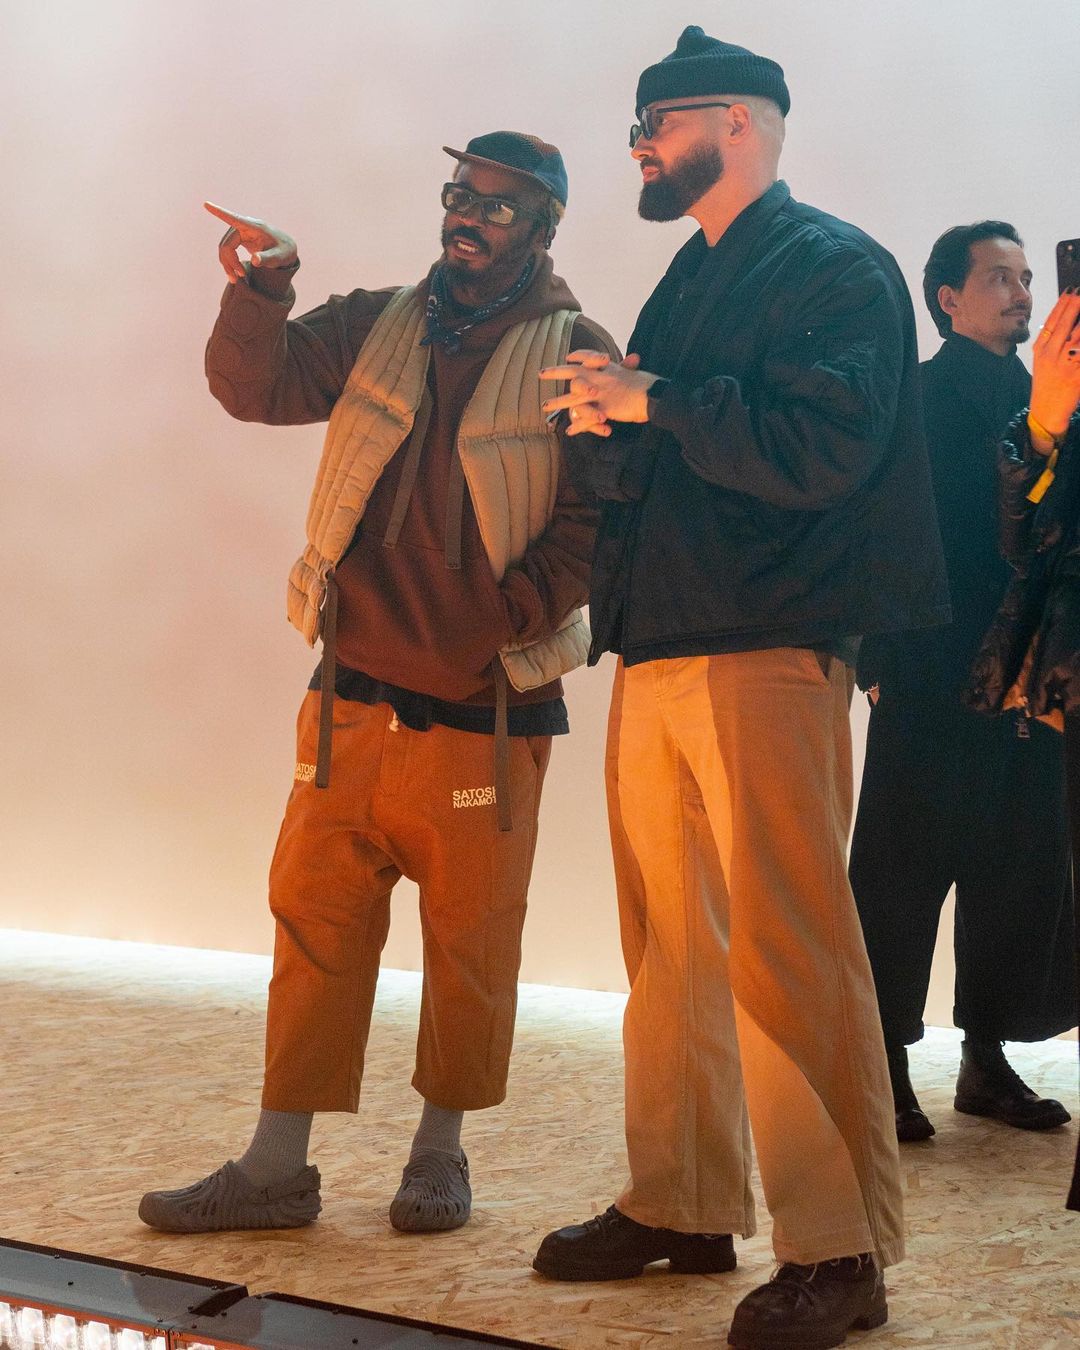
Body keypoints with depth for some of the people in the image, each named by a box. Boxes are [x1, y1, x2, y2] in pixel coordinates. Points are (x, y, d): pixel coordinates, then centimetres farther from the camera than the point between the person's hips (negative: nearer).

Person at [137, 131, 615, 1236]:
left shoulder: (574, 356, -2)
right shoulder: (376, 327, 11)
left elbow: (592, 523, -8)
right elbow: (259, 388, 2)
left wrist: (498, 620, -18)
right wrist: (259, 291, -15)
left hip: (484, 710, -3)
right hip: (352, 698, 4)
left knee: (470, 943, 6)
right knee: (313, 919, 5)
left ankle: (439, 1153, 22)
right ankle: (276, 1166, 13)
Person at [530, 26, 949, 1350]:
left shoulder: (834, 268, -3)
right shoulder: (688, 282, 24)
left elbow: (822, 448, -17)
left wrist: (656, 401, -12)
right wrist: (600, 419, 0)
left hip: (764, 655, -8)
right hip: (656, 653, 8)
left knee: (787, 953, -9)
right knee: (670, 947, 10)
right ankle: (680, 1205, 20)